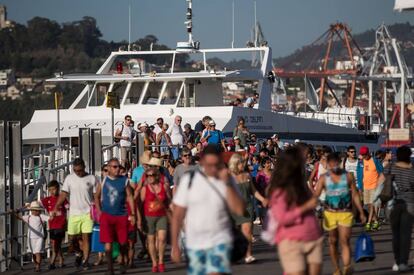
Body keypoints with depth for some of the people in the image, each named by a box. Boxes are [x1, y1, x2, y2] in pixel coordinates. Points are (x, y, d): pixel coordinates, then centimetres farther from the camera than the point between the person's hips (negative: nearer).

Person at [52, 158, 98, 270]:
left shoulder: (92, 179, 0)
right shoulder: (69, 178, 4)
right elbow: (63, 194, 3)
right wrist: (56, 208, -6)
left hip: (88, 213, -2)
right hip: (74, 213, 2)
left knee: (86, 237, -6)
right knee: (73, 237, 4)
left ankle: (85, 261, -1)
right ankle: (80, 252, 31)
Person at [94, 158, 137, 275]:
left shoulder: (124, 181, 3)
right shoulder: (103, 181, 3)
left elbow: (129, 197, 4)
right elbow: (97, 196, 12)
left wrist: (132, 214, -1)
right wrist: (99, 211, 1)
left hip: (121, 215, 1)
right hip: (106, 215, -1)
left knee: (123, 242, 8)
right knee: (108, 242, -8)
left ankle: (122, 262, 30)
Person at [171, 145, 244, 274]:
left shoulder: (227, 180, 2)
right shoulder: (189, 180, -1)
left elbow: (239, 210, -10)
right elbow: (177, 216, 1)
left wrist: (227, 183, -16)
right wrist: (174, 246, -2)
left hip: (220, 241, -1)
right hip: (194, 244, 1)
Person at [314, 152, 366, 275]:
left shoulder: (347, 176, 2)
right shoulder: (324, 178, 0)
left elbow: (355, 195, 8)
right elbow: (315, 195, -8)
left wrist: (361, 213, 9)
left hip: (345, 213, -1)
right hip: (330, 213, 1)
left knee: (344, 241, -14)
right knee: (333, 242, 10)